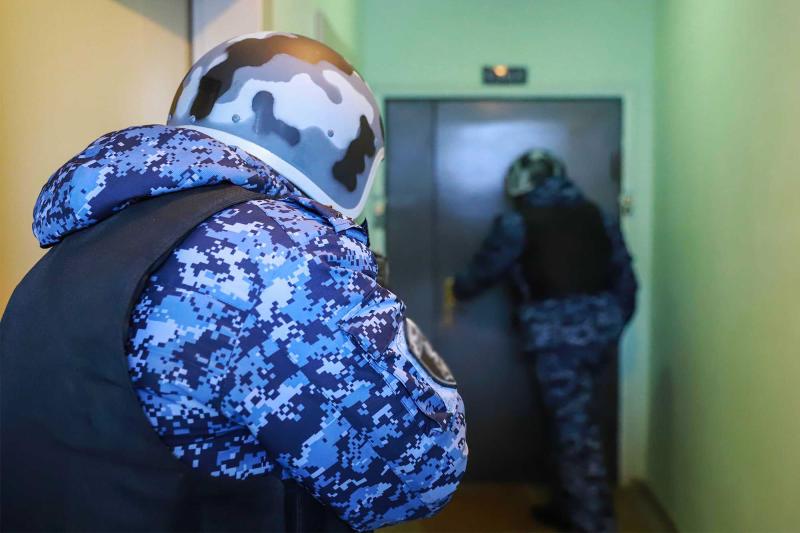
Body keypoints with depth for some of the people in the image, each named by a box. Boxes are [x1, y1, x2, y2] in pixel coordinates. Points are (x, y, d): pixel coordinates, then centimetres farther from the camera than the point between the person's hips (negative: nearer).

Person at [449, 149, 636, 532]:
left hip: (556, 334, -6)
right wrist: (614, 323, 23)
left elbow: (483, 271, 9)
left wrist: (457, 290, 29)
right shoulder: (597, 217, 12)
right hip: (598, 328, 6)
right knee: (573, 418, 20)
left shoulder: (516, 224, -1)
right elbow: (625, 278, 12)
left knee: (575, 428, -1)